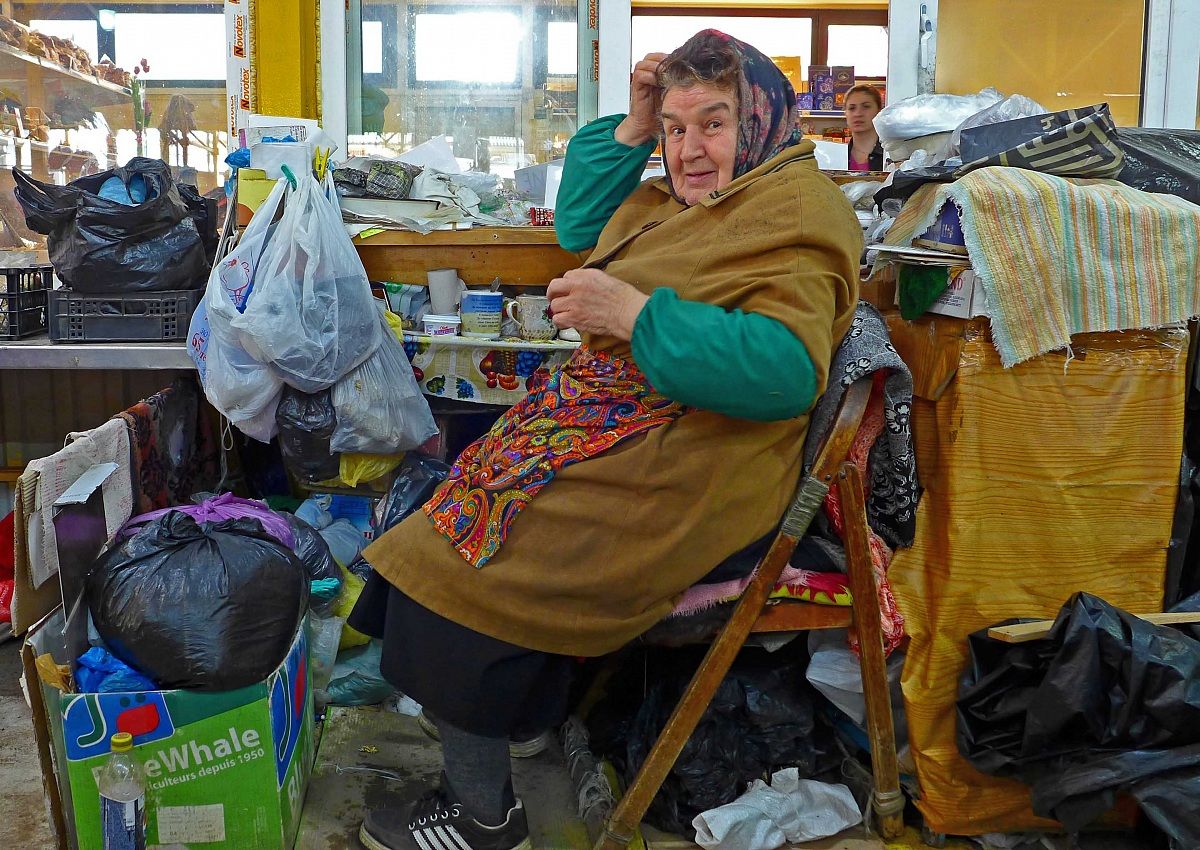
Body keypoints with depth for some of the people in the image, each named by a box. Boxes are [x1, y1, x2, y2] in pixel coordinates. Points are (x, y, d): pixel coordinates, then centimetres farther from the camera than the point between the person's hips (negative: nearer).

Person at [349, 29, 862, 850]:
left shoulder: (797, 211, -13)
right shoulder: (682, 200, 18)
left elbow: (787, 368, -26)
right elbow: (580, 222, 30)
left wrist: (635, 314, -28)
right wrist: (633, 126, 15)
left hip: (681, 478, -10)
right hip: (620, 427, 10)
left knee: (457, 564, -14)